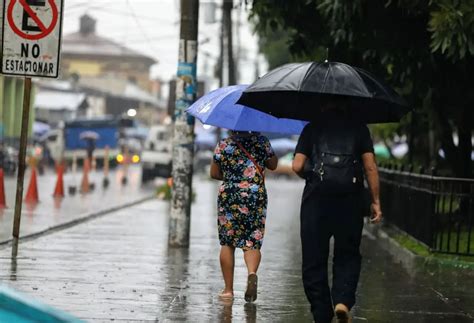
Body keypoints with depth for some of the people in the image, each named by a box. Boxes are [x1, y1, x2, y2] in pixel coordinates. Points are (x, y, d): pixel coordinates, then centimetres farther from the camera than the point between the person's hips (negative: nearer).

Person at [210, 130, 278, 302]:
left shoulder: (223, 145, 0)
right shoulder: (261, 141, 0)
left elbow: (214, 173, 5)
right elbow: (273, 165, 13)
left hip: (228, 196, 0)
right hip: (256, 196, 0)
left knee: (227, 243, 8)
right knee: (252, 242, 4)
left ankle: (228, 288, 7)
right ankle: (252, 272, -26)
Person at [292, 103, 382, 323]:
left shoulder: (311, 129, 11)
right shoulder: (359, 129, 12)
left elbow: (297, 166, 2)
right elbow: (370, 167, 3)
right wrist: (376, 201, 5)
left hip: (316, 197, 0)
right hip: (350, 198, 0)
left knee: (314, 259, 7)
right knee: (347, 256, 11)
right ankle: (343, 300, -13)